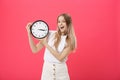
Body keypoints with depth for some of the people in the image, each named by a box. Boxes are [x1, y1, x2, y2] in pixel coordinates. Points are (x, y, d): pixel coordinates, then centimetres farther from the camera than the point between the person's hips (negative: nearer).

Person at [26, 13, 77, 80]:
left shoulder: (70, 40, -6)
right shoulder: (50, 34, -4)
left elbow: (60, 57, -16)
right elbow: (35, 50, -2)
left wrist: (46, 44, -18)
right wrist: (29, 34, -12)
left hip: (61, 70, -1)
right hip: (47, 69, 1)